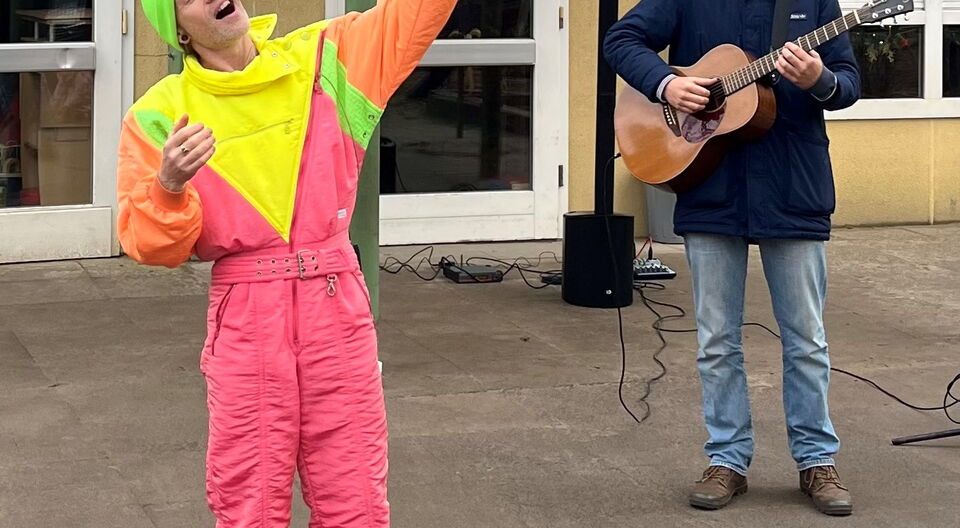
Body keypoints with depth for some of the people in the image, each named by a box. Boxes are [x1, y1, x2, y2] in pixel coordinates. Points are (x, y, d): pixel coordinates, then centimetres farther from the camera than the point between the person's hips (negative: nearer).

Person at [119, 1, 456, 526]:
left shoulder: (325, 58, 5)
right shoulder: (161, 115, 1)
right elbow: (152, 246, -1)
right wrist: (168, 187, -21)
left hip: (337, 307, 1)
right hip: (244, 319, -1)